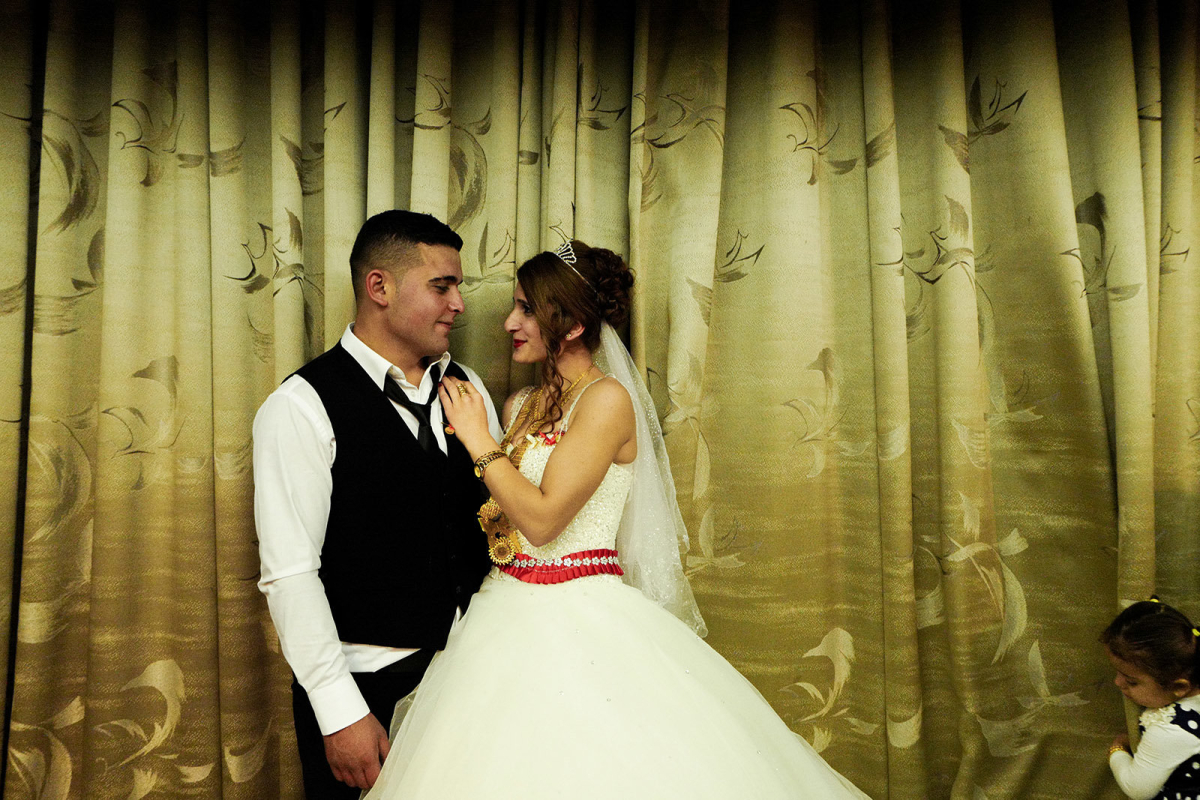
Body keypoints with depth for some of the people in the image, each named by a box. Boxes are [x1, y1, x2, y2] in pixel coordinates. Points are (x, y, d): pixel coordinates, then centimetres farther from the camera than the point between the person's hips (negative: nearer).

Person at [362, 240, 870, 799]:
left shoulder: (607, 398, -11)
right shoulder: (520, 406, 11)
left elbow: (542, 518, -18)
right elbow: (489, 514, 12)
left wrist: (478, 439, -10)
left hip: (583, 623, -7)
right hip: (507, 618, 7)